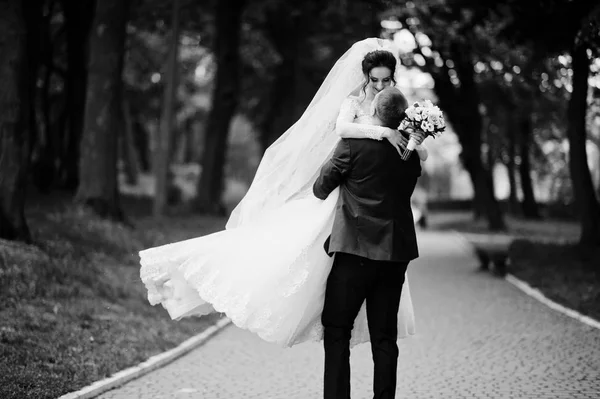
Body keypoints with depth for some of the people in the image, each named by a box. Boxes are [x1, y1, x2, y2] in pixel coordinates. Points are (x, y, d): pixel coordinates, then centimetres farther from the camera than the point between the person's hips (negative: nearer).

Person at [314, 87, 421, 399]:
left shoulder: (354, 144, -9)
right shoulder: (411, 151, 4)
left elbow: (320, 189, -1)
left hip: (355, 249, -5)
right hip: (396, 254, 5)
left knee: (337, 330, 4)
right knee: (384, 335, 10)